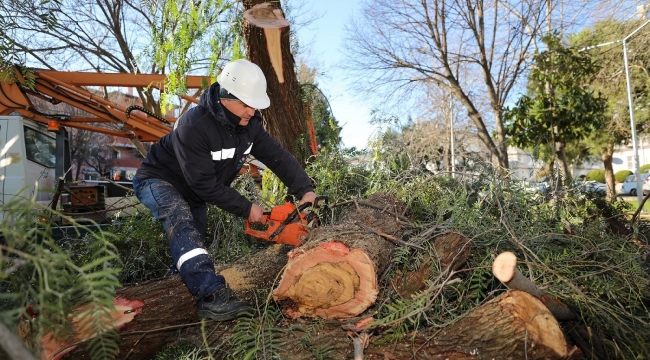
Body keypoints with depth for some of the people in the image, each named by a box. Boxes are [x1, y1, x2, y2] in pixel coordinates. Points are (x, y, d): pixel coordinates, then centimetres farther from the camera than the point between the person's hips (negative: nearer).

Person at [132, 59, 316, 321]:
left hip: (194, 195, 8)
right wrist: (246, 209, -28)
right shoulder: (194, 126, -34)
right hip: (159, 182, -8)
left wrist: (305, 190, -23)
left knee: (193, 248, 12)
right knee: (181, 222, -36)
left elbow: (278, 156, -11)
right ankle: (213, 295, -47)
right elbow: (204, 184, -32)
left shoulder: (249, 124, -12)